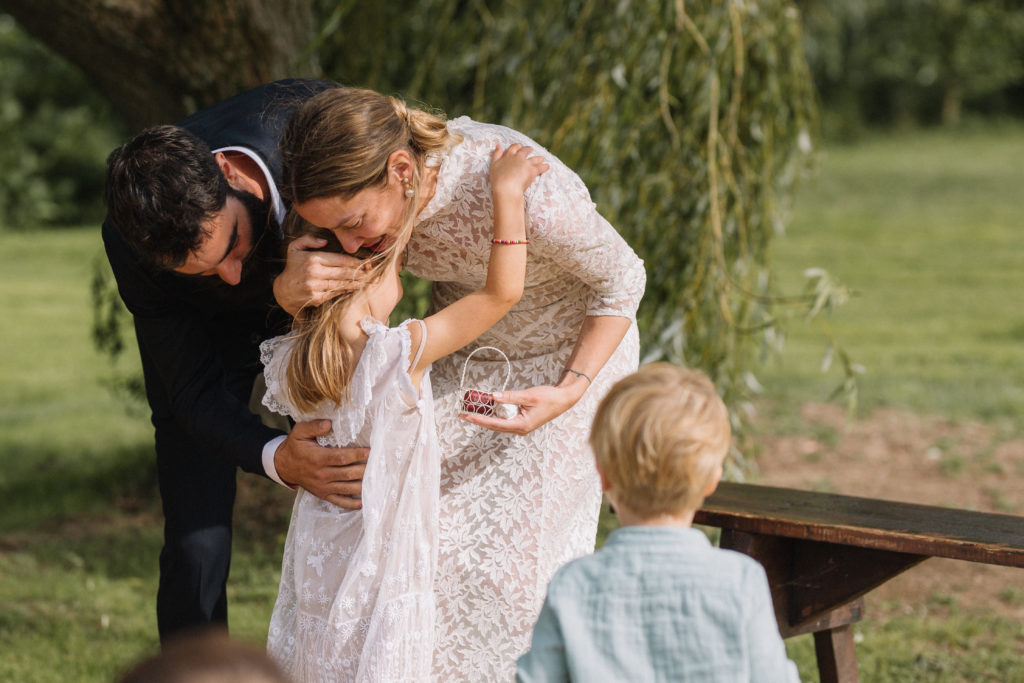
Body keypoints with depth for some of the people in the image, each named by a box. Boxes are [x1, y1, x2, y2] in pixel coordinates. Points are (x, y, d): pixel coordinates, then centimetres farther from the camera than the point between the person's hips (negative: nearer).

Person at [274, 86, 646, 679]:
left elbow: (622, 280, -18)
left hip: (574, 348, -4)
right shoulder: (360, 184, -25)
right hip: (463, 353, 4)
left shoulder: (529, 195, -39)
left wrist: (569, 392, -25)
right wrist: (292, 288, -34)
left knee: (514, 552, -7)